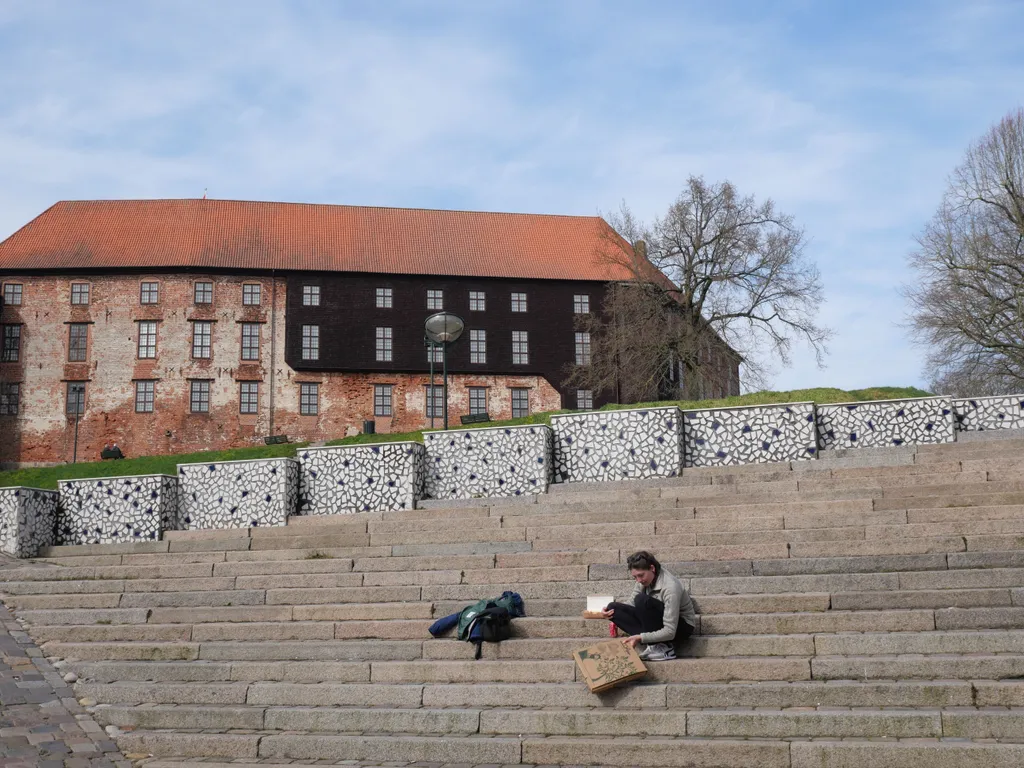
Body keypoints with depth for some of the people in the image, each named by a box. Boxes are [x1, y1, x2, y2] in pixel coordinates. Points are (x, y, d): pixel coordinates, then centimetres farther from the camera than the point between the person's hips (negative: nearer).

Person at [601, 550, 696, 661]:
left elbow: (670, 632, -32)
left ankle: (660, 648, -22)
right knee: (613, 608, -12)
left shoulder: (670, 587, -30)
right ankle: (653, 642, -18)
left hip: (682, 627, -8)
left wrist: (639, 638, -40)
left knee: (642, 600, -33)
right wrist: (611, 609, -18)